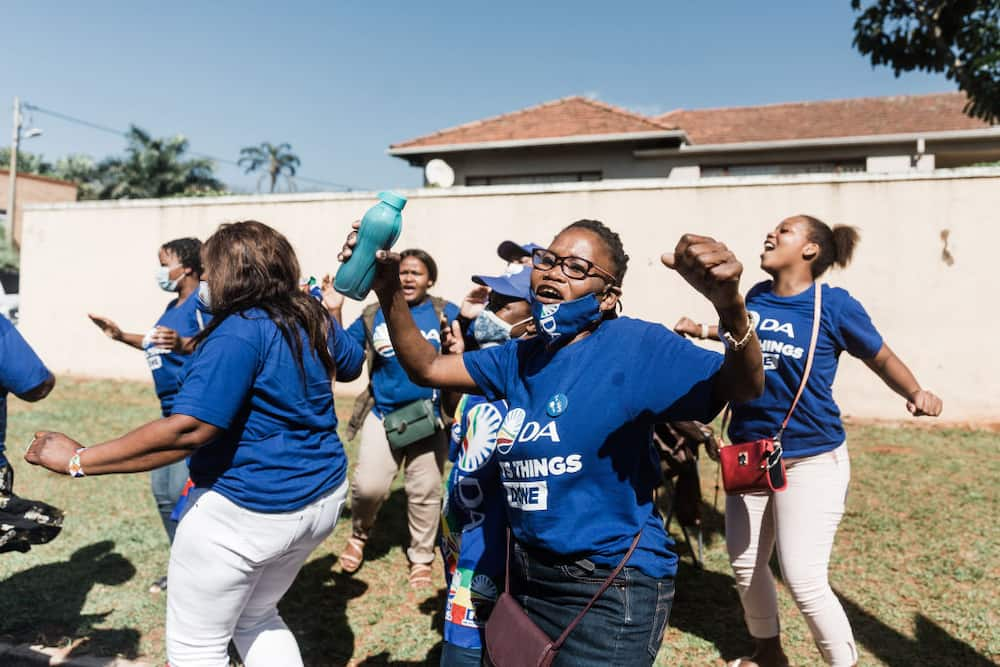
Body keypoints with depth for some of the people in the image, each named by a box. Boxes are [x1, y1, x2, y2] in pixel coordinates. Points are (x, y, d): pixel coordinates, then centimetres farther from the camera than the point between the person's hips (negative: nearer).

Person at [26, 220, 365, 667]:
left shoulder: (240, 332, -21)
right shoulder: (313, 320, 3)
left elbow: (186, 431, -29)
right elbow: (353, 365, 23)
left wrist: (79, 461, -23)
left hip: (248, 512, -8)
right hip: (324, 496, 9)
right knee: (256, 618, 29)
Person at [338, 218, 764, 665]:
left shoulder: (635, 346, -16)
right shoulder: (520, 357, 5)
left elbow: (742, 388, -26)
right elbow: (425, 368, 8)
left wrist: (730, 305, -46)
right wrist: (388, 291, -6)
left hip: (610, 590, -7)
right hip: (528, 577, 8)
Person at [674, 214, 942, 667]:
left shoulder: (834, 305, -12)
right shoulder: (756, 296, 1)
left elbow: (882, 359, -2)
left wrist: (917, 394, -18)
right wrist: (704, 331, 21)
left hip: (810, 459, -6)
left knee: (803, 578, -7)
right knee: (745, 563, 16)